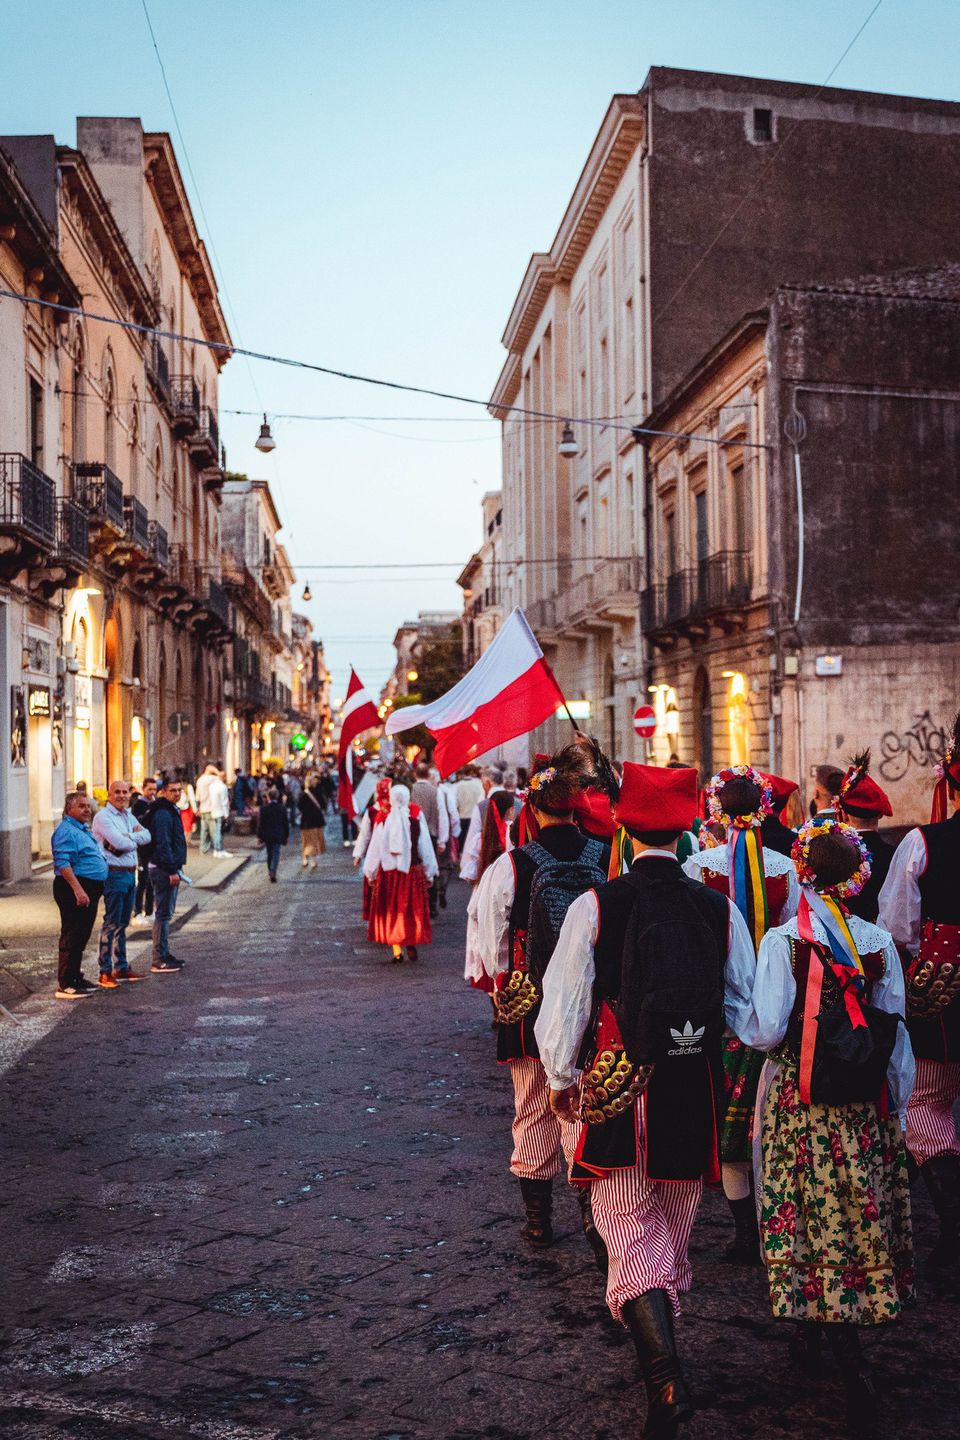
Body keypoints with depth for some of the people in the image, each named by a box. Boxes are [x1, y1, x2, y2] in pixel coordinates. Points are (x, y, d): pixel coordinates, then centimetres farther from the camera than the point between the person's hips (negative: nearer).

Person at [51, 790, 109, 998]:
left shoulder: (84, 829, 19)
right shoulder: (66, 831, -13)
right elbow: (63, 864, -23)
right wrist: (78, 890, -29)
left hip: (90, 889, 10)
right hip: (74, 889, -10)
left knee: (81, 936, 16)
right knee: (72, 936, -8)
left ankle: (75, 978, 25)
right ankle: (65, 985, -6)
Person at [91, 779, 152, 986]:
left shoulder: (129, 816, 16)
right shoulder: (103, 817, -11)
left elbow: (147, 836, 3)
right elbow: (120, 843, -21)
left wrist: (127, 837, -12)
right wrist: (135, 838, -2)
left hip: (130, 874, 8)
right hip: (114, 874, -8)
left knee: (123, 923, 14)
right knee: (111, 924, -8)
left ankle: (121, 967, 22)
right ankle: (105, 972, -5)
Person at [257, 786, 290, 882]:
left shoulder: (264, 809, -8)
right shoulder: (282, 808, -6)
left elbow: (260, 823, -5)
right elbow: (286, 823, 0)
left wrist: (259, 835, 3)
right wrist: (286, 835, 9)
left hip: (267, 835, 1)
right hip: (278, 835, -1)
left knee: (269, 854, 16)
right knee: (276, 853, 0)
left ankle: (270, 871, 26)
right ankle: (273, 871, -18)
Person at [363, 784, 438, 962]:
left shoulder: (383, 820, -7)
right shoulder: (417, 820, -7)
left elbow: (375, 849, -1)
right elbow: (425, 848, 0)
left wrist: (371, 873, 11)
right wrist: (429, 873, 10)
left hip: (388, 872, 0)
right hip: (413, 871, 0)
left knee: (391, 909, 10)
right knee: (413, 909, 11)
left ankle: (397, 951, 7)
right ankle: (411, 942, -8)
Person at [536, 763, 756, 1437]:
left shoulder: (595, 906, -11)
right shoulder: (720, 909, -3)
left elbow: (565, 1002, -6)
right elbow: (745, 1008, 5)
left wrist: (561, 1078, 9)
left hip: (618, 1088, -3)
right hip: (695, 1093, 3)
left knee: (631, 1231, 2)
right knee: (676, 1227, 21)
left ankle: (666, 1374, -15)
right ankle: (660, 1346, 40)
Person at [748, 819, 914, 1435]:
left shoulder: (783, 941, -11)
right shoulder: (880, 944, -1)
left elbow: (768, 1031, -16)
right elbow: (896, 1034, 3)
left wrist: (745, 1027, 7)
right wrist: (896, 1110, 13)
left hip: (800, 1103, -3)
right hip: (867, 1107, 3)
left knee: (811, 1219, 7)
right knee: (864, 1216, 13)